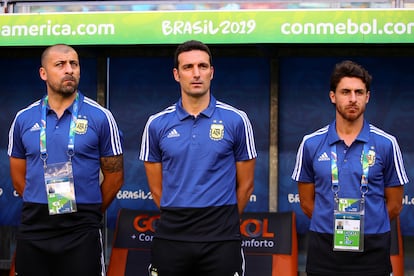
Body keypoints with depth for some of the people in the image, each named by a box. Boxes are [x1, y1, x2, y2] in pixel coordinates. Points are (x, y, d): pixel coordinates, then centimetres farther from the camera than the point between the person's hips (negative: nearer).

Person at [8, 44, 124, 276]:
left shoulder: (100, 117, -2)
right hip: (33, 229, 3)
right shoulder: (24, 119, 6)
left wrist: (88, 212, 8)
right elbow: (18, 176, 14)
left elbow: (114, 176, 3)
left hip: (82, 230, -2)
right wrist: (41, 209, 12)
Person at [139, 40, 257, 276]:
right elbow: (156, 188, 10)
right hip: (171, 238, 2)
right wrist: (178, 217, 10)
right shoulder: (157, 124, 4)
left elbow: (246, 185, 6)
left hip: (221, 239, -1)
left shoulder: (236, 121, 0)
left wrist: (222, 221, 11)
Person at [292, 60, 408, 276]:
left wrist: (364, 228, 9)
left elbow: (394, 205, 5)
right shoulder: (311, 144, 2)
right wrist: (332, 226, 8)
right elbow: (307, 203, 9)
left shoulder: (386, 144, 0)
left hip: (372, 251, -1)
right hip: (323, 250, 1)